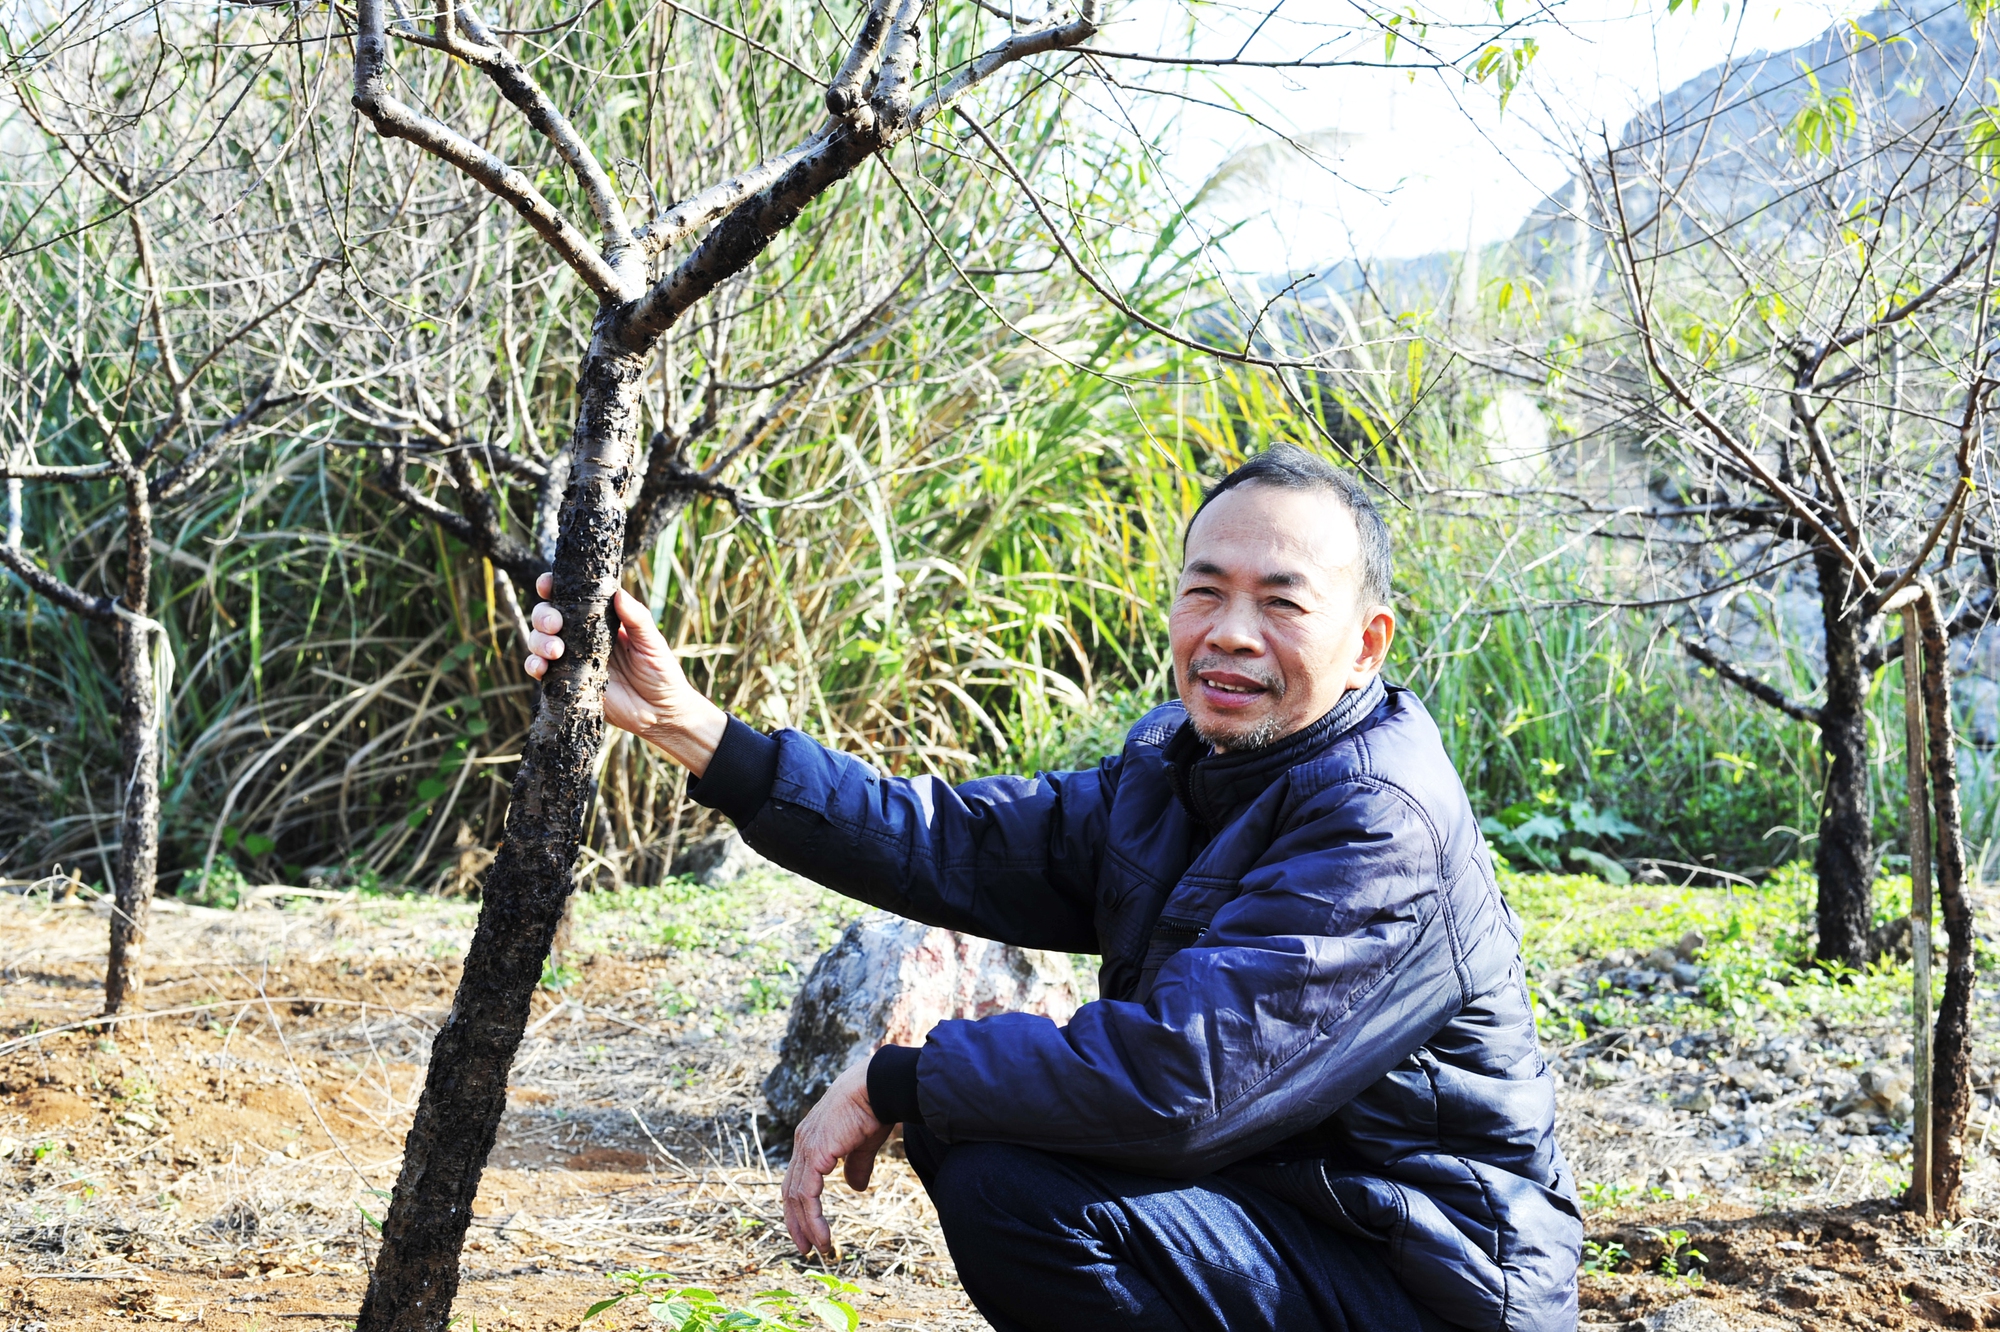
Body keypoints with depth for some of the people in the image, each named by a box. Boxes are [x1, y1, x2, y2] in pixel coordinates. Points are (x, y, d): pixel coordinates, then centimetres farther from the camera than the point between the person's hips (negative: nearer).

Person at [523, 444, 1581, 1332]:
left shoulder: (1382, 831, -22)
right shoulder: (1178, 764, 7)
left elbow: (1175, 1081, -30)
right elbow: (964, 844, 0)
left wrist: (891, 1084, -19)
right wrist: (685, 726, -7)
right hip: (1273, 1206, 9)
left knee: (1007, 1181, -23)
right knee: (958, 1117, 10)